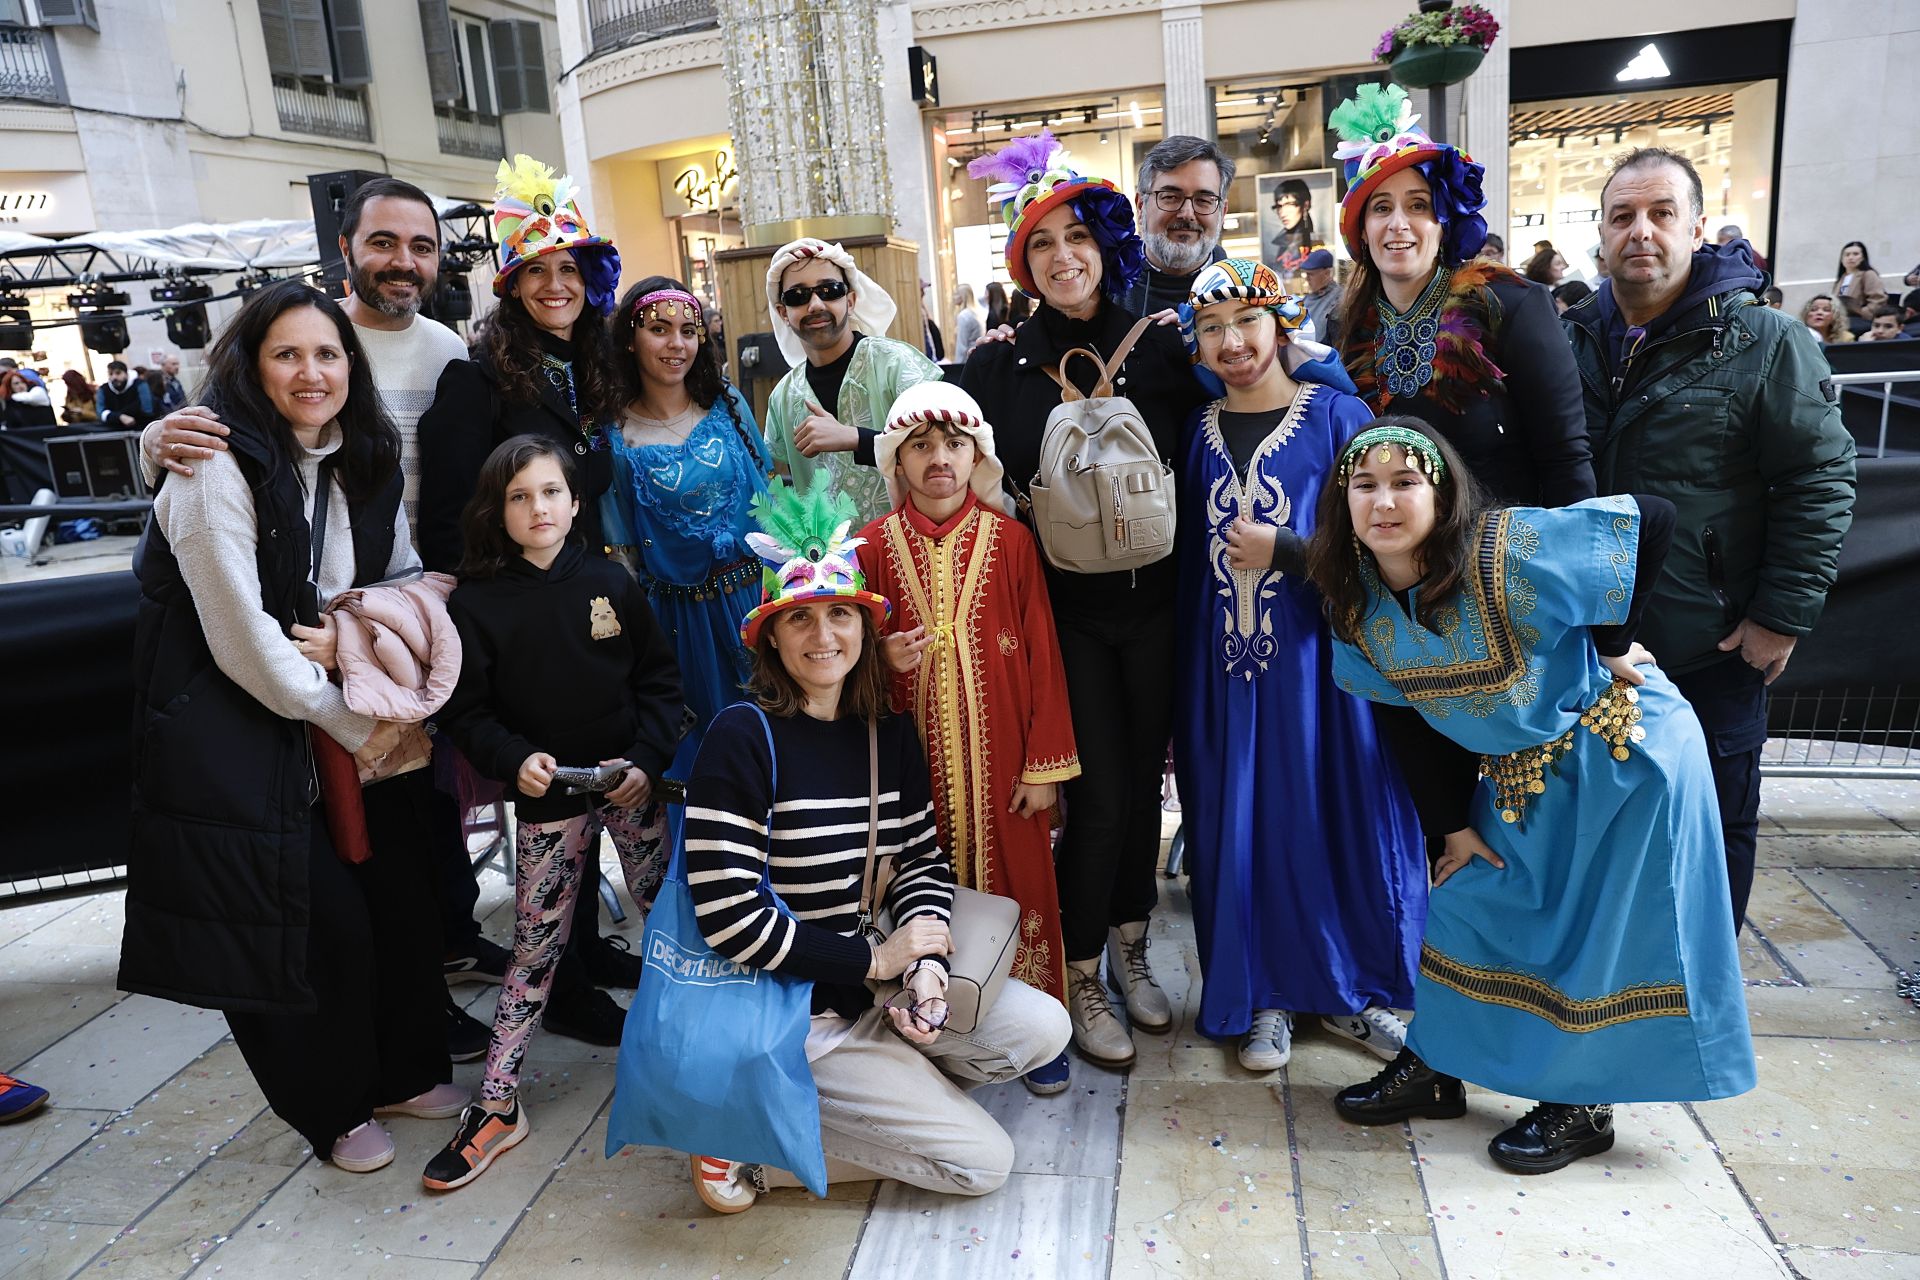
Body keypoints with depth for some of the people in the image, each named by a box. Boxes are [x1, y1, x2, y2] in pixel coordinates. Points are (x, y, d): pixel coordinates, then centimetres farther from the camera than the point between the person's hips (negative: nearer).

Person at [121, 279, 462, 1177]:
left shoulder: (365, 464, 4)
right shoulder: (219, 469, -18)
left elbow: (407, 580, 11)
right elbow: (244, 640, -21)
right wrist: (350, 723, -14)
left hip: (345, 718, 7)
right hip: (234, 734, -6)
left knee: (400, 894, 8)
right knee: (314, 922, 0)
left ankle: (406, 1070, 32)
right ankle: (332, 1109, 25)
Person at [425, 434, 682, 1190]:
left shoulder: (609, 582, -2)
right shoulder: (476, 603, -6)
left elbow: (659, 679, 2)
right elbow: (465, 712, -4)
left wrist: (647, 758, -10)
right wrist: (515, 759, -21)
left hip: (632, 786, 2)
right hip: (547, 800, -1)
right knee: (535, 947, 4)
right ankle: (496, 1106, 16)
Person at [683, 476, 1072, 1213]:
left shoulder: (890, 735, 3)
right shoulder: (744, 738, -18)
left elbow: (924, 860, 8)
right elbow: (726, 916, -23)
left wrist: (926, 959, -12)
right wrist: (875, 959, -17)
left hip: (874, 986, 7)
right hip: (789, 1013, -7)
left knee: (1041, 1026, -3)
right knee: (983, 1160, -6)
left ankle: (875, 1091, 5)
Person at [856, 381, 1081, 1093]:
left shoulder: (1010, 541, -2)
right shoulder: (875, 546, 0)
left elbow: (1042, 656, -1)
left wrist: (1045, 765, -3)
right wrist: (885, 660, -14)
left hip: (1001, 758, 0)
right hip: (918, 759, 1)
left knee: (1018, 877, 6)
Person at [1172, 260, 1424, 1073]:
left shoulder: (1336, 416, -3)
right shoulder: (1200, 431, 8)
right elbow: (1190, 556, 10)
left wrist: (1287, 552, -16)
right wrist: (1181, 686, 8)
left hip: (1317, 655, -3)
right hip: (1226, 662, 3)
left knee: (1336, 815, 5)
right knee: (1241, 821, 8)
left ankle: (1349, 988, 26)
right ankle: (1265, 996, 24)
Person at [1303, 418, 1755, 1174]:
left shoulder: (1507, 553, -30)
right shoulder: (1359, 607, -9)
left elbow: (1652, 519, -26)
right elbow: (1419, 708, 2)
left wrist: (1612, 645, -19)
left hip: (1622, 747, -6)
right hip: (1523, 771, 6)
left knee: (1601, 928, 5)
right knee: (1467, 900, 11)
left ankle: (1583, 1106, 25)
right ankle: (1435, 1070, 28)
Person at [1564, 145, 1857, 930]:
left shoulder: (1765, 343, -8)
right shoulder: (1571, 341, 4)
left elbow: (1821, 481, -9)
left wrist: (1783, 616, -13)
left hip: (1713, 650, -4)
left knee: (1717, 822, 11)